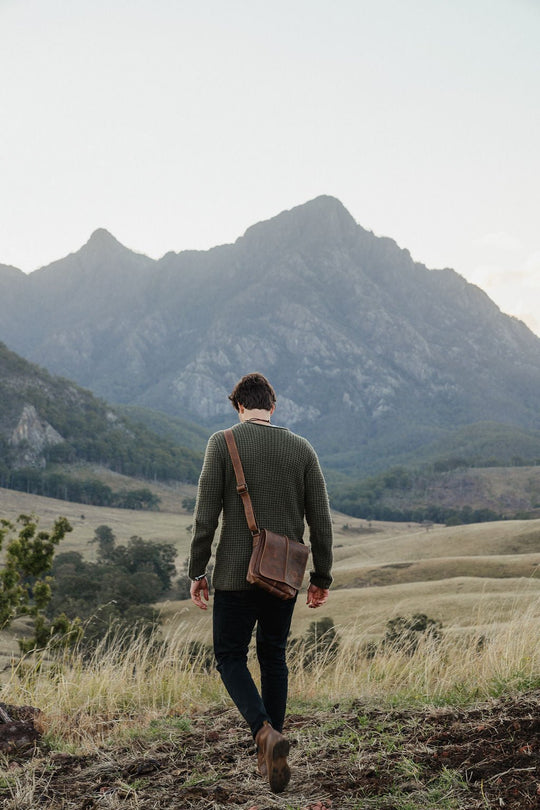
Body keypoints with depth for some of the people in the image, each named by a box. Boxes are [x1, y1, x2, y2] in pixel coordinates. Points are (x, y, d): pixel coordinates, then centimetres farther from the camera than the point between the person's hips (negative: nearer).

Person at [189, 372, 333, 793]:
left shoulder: (223, 443, -5)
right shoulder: (302, 449, 3)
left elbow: (205, 515, -9)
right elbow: (321, 521, 2)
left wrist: (197, 572, -1)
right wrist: (322, 578, 10)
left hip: (236, 574, -3)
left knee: (230, 657, 9)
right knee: (274, 657, 17)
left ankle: (266, 732, -14)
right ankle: (269, 755, 21)